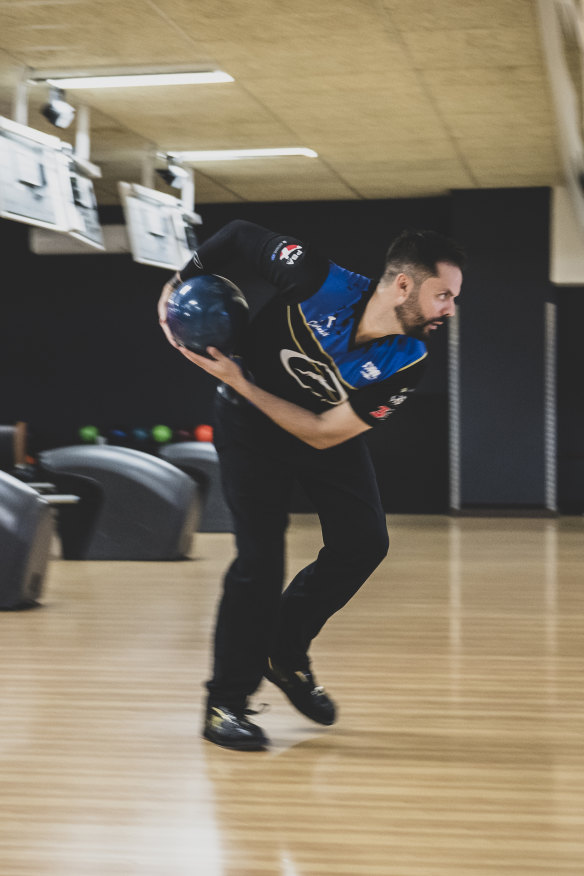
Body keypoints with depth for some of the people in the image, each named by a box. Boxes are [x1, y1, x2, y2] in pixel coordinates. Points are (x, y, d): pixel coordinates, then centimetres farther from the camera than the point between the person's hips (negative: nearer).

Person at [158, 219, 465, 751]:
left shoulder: (407, 363, -25)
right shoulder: (318, 283, -34)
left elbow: (324, 434, -23)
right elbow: (240, 235, -17)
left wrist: (241, 383, -27)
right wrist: (180, 284, -16)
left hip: (330, 432, 4)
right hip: (250, 420, -4)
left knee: (364, 543, -5)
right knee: (260, 557, -11)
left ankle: (286, 652, 18)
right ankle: (225, 703, 2)